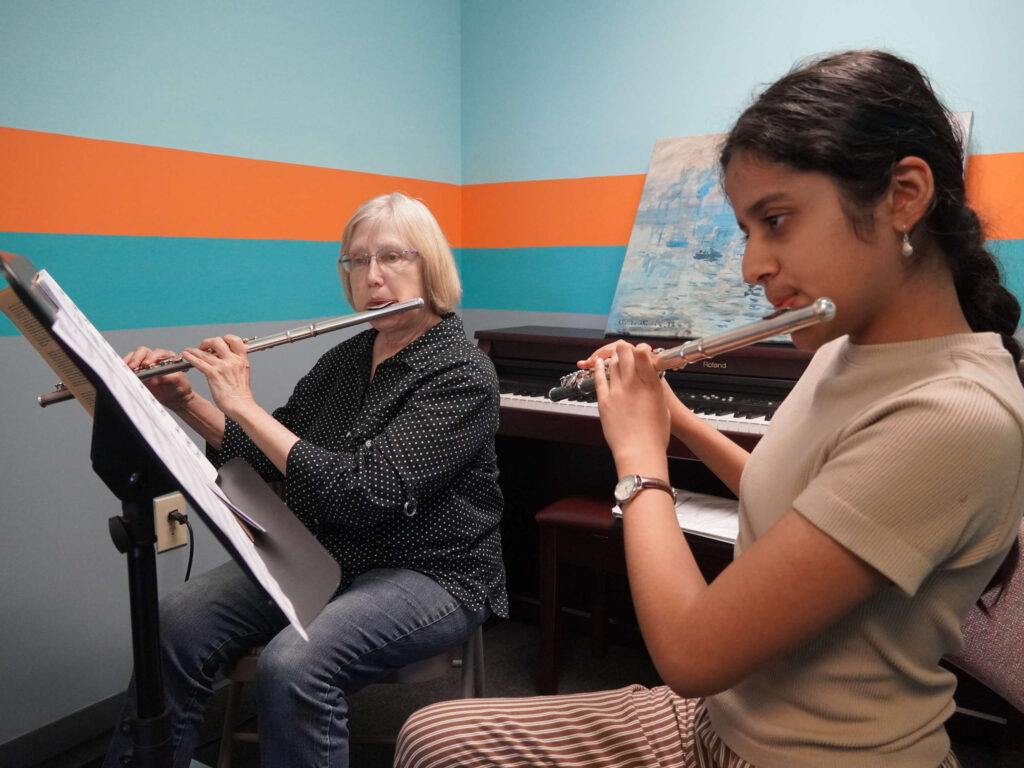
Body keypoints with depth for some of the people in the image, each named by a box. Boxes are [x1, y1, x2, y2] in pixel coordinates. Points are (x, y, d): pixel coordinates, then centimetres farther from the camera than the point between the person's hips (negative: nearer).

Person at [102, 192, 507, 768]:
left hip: (427, 574, -6)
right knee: (179, 622, -12)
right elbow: (269, 455, 12)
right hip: (324, 556, 7)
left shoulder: (461, 375, -18)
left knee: (293, 666, -30)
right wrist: (183, 401, -3)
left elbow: (361, 494, -27)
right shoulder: (347, 358, 6)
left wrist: (241, 403, -22)